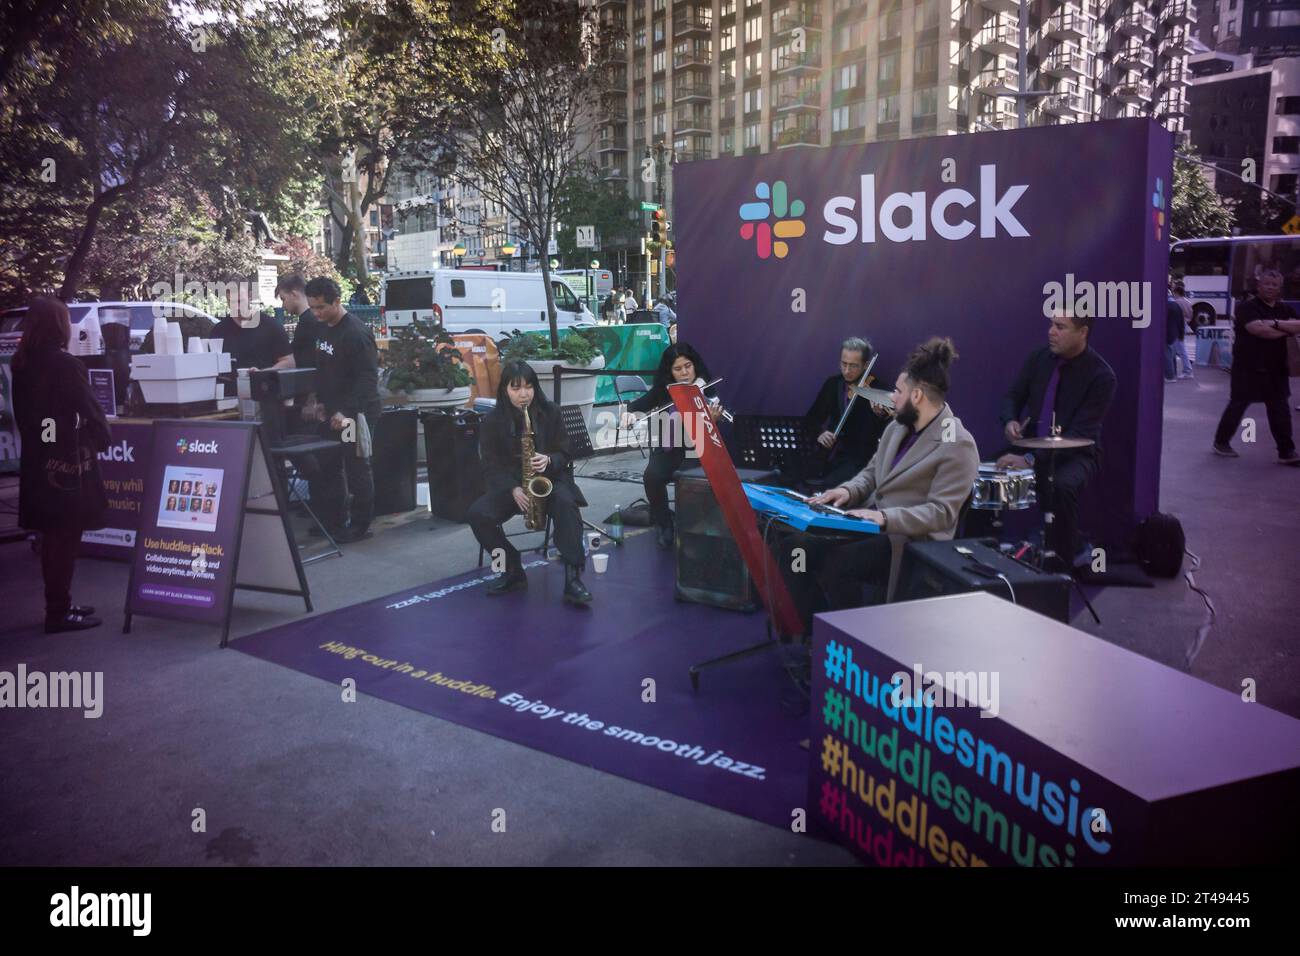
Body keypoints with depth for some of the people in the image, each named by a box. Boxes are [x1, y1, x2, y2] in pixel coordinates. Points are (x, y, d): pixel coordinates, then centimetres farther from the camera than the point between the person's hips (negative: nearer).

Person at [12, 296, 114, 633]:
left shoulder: (22, 365, 7)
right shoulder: (66, 365, -16)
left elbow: (21, 413, 12)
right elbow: (90, 412, -14)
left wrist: (37, 443, 18)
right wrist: (104, 439, 4)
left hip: (39, 463, 8)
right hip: (69, 463, -8)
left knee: (52, 538, 15)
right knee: (66, 539, 0)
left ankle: (59, 605, 25)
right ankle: (59, 613, 5)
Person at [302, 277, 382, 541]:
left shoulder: (356, 333, -18)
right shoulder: (323, 328, 10)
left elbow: (367, 379, -21)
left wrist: (345, 411, -26)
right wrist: (318, 400, 10)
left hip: (354, 414, -9)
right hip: (331, 412, 9)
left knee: (356, 470, 0)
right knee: (328, 468, 12)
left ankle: (359, 526, 10)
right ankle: (333, 520, 23)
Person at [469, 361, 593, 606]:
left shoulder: (551, 412, -2)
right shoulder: (493, 421, -3)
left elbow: (565, 453, 1)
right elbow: (491, 466, -3)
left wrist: (549, 461, -23)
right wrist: (513, 489, -21)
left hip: (550, 479, -1)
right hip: (508, 484, 1)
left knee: (565, 504, -34)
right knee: (478, 514, -25)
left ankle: (573, 576, -34)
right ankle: (512, 570, -8)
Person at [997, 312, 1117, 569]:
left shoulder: (1101, 376, -18)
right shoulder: (1040, 357, -2)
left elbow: (1079, 435, -23)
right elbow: (1013, 395, 7)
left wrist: (1032, 460, -33)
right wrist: (1010, 421, -18)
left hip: (1075, 454, -5)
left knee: (1062, 487, -36)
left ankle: (1060, 563, -20)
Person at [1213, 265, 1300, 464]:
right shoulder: (1247, 307, -6)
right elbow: (1260, 329, -21)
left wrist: (1275, 323, -18)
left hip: (1275, 371, 5)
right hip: (1247, 370, -5)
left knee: (1280, 411, 4)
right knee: (1237, 406, 5)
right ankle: (1221, 442, 19)